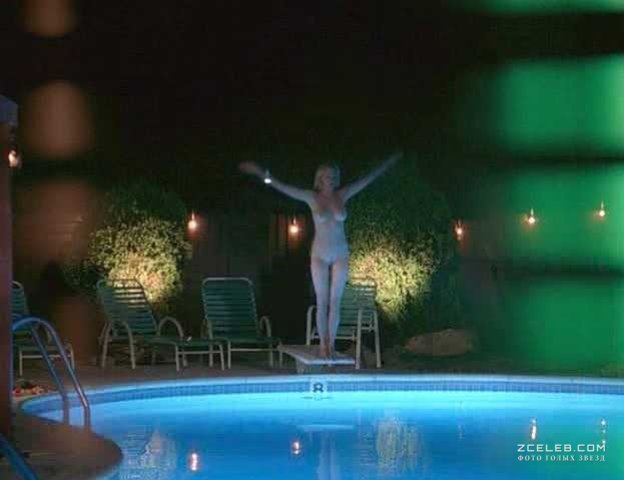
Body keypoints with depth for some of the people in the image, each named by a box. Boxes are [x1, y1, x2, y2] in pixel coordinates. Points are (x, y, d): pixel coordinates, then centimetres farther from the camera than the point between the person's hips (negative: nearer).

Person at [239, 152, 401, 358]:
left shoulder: (342, 195, 2)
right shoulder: (312, 197, -3)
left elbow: (368, 179, 8)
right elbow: (282, 187, -8)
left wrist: (388, 162, 12)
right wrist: (262, 174, -16)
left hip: (340, 254, 1)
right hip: (320, 255, -1)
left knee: (335, 301, 2)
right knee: (322, 302, 0)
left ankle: (331, 344, 5)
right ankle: (323, 344, 4)